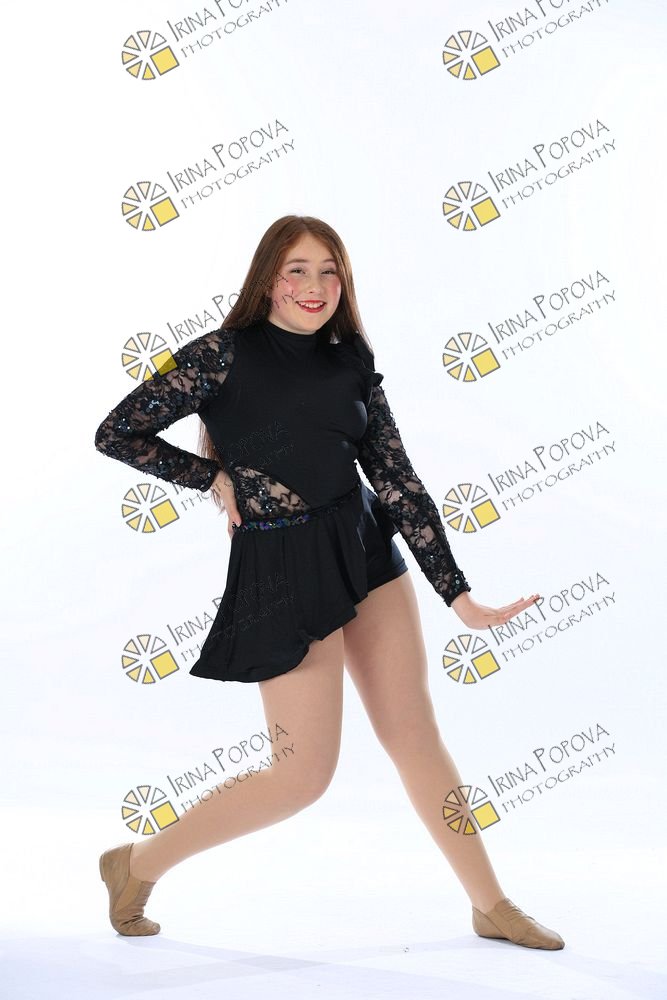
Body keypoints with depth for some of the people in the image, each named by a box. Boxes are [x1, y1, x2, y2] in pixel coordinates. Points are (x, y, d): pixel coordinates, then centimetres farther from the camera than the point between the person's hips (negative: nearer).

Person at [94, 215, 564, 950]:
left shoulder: (351, 364, 5)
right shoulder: (223, 354, -8)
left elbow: (397, 480, 2)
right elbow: (115, 433, -5)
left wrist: (459, 597, -2)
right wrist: (213, 478, -5)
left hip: (365, 550, 5)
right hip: (281, 569, -5)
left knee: (414, 733, 9)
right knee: (306, 773, 0)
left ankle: (491, 906, 24)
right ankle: (137, 864, 19)